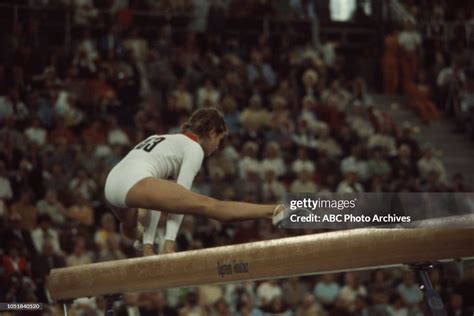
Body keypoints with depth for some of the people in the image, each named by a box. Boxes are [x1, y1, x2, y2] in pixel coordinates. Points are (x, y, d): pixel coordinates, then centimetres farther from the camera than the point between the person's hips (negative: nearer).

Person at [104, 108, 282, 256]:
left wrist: (148, 246, 26)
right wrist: (169, 243, -5)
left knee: (130, 230, 43)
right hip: (134, 183, -9)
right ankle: (271, 213, -29)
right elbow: (179, 197, -1)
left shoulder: (169, 142, 33)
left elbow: (161, 197, 30)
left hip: (112, 184, 9)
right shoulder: (193, 148, 9)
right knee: (206, 205, -18)